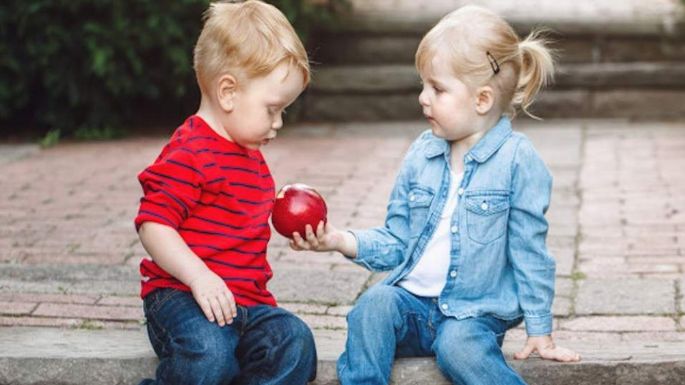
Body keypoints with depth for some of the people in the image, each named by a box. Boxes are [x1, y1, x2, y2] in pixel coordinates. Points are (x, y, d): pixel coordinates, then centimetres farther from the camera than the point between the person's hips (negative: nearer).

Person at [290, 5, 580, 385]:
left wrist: (540, 331, -2)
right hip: (411, 300, 4)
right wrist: (343, 241, -5)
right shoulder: (421, 153, 6)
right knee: (374, 304, -27)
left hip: (473, 313, -4)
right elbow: (397, 240, 11)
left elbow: (529, 252, -4)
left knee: (458, 343, -34)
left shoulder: (518, 160, -8)